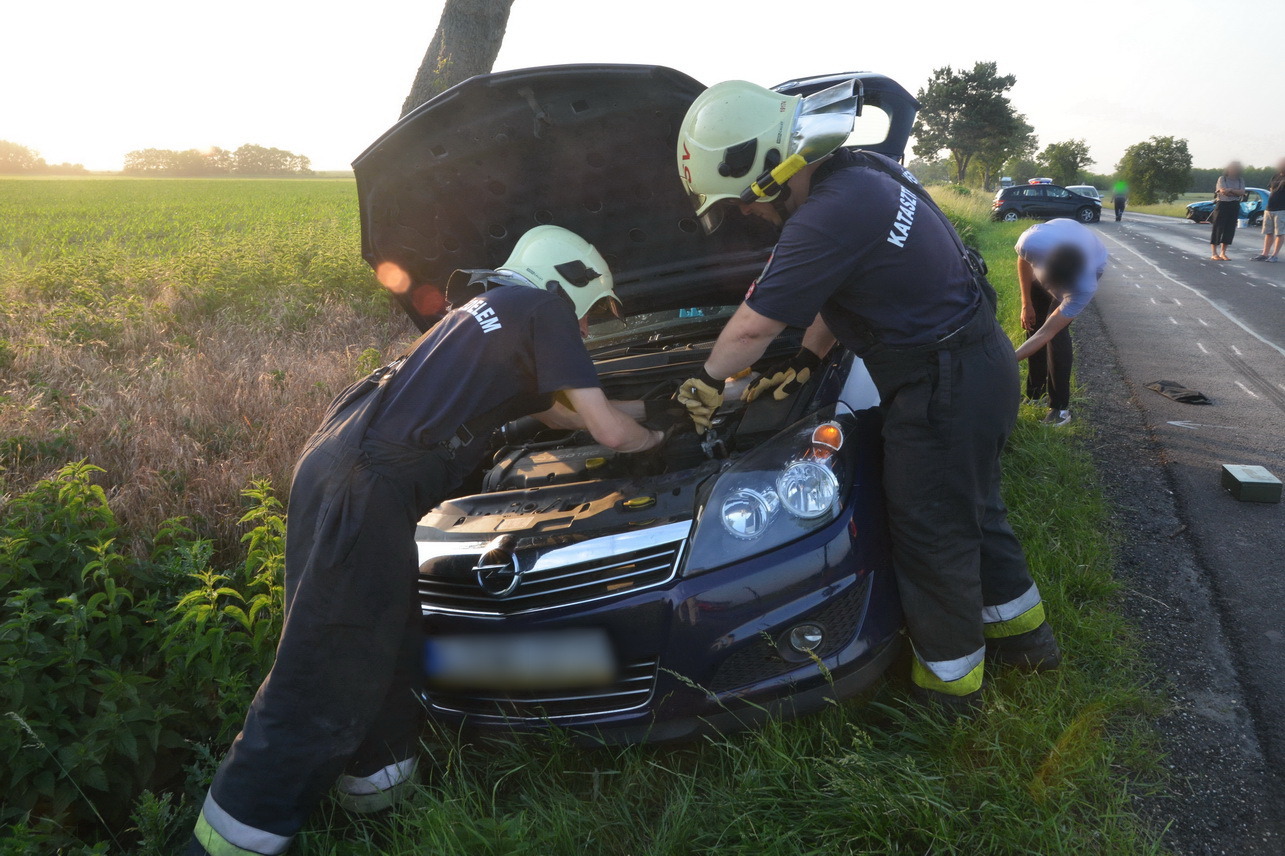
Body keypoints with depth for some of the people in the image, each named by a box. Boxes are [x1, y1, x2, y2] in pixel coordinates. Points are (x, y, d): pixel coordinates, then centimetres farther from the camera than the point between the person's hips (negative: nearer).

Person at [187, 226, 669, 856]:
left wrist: (620, 417, 50)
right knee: (330, 674, -4)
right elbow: (610, 432, 1)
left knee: (388, 640, 19)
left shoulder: (489, 308, 28)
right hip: (367, 487, -10)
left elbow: (547, 407, 43)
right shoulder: (544, 308, 2)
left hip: (334, 459, 10)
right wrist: (651, 439, 22)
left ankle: (379, 780, 33)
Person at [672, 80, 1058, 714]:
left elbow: (754, 327, -18)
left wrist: (705, 385, -2)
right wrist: (807, 360, 15)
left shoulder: (827, 219, -26)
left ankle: (949, 678, 23)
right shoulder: (864, 173, 5)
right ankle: (1023, 631, 42)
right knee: (972, 507, 24)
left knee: (930, 532, 5)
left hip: (942, 387, -10)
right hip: (980, 360, 10)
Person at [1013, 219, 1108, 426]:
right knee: (1033, 322, 3)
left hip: (1090, 265, -3)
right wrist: (1026, 304, -8)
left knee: (1056, 330, -17)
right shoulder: (1032, 241, -43)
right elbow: (1023, 260, -15)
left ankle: (1060, 406, -5)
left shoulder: (1084, 287, -43)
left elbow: (1045, 334, -39)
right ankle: (1035, 394, 21)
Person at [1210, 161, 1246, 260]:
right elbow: (1223, 191, -14)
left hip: (1234, 206, 4)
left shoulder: (1240, 180, 11)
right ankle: (1214, 254, -3)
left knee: (1230, 229, 3)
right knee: (1218, 229, -5)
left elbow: (1242, 192, -3)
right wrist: (1236, 193, -6)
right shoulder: (1222, 178, -1)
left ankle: (1223, 253, 10)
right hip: (1222, 205, -4)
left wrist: (1230, 190, -15)